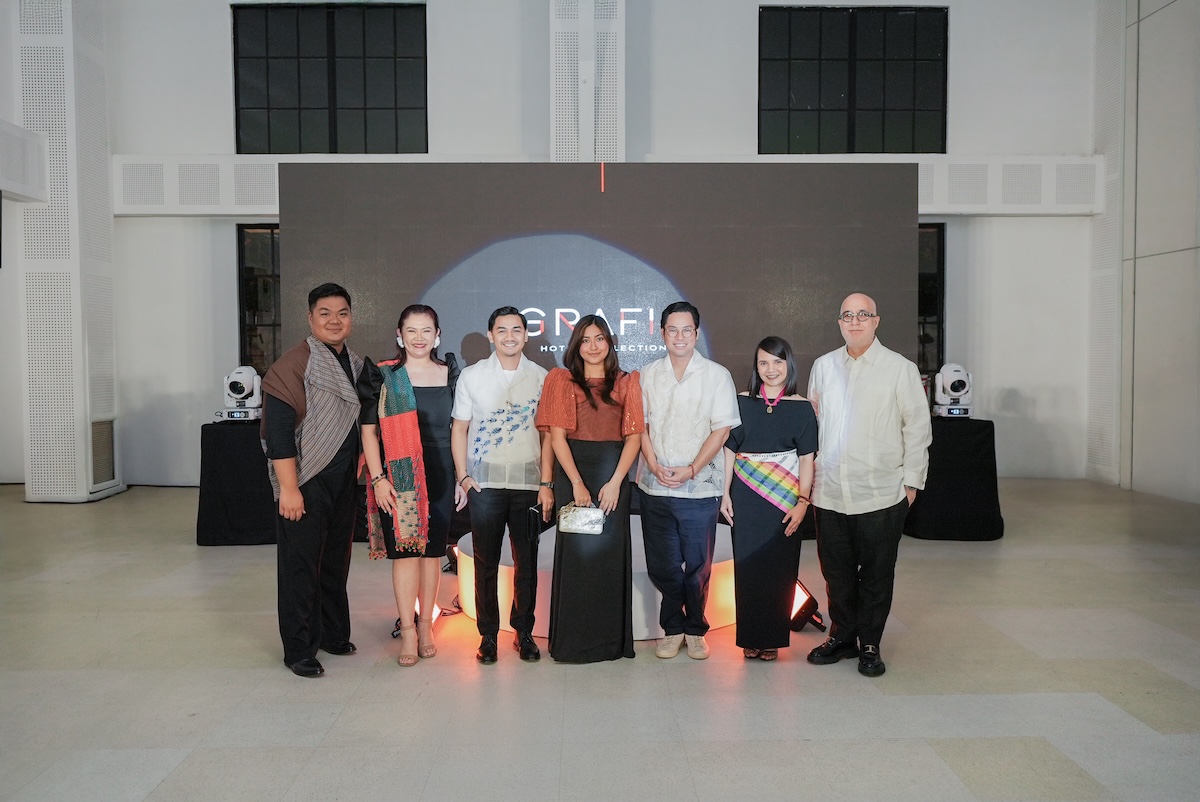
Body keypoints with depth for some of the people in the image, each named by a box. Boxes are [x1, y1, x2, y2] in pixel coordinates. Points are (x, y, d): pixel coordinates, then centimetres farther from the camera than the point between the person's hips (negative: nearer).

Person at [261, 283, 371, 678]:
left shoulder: (356, 365, 10)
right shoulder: (292, 366, -12)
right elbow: (278, 430, -17)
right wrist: (288, 487, -20)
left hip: (343, 482, 7)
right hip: (306, 482, -7)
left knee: (336, 561, 15)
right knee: (301, 565, 1)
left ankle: (333, 632, 30)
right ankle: (298, 649, 12)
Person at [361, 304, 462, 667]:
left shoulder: (449, 374, 7)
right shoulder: (384, 375, 0)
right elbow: (368, 430, -2)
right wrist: (378, 478, -9)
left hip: (439, 473, 2)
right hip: (398, 475, -2)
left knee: (432, 549, 7)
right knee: (405, 549, -3)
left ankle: (425, 625, 20)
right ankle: (407, 630, 7)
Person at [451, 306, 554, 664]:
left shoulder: (541, 377, 5)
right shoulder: (471, 376, 5)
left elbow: (548, 433, 5)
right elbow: (459, 428, 7)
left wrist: (547, 483, -1)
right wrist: (462, 476, -3)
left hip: (528, 483, 0)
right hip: (485, 484, 0)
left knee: (527, 562, 6)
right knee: (486, 563, 5)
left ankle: (523, 631, 20)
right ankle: (488, 634, 17)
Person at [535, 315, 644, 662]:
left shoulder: (626, 382, 9)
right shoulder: (562, 380, 6)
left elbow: (634, 436, 1)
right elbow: (556, 435, -2)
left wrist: (615, 482, -10)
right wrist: (577, 483, -11)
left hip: (614, 473, 1)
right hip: (572, 471, -1)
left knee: (611, 551, 1)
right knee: (574, 551, 0)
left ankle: (612, 640, 12)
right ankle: (572, 642, 10)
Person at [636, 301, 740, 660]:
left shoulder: (717, 375, 1)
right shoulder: (648, 375, 8)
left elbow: (722, 428, -4)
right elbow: (640, 424, 7)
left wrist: (691, 470, -12)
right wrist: (655, 465, -8)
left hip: (700, 487, -2)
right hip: (654, 486, 2)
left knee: (697, 565, 5)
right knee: (663, 564, 8)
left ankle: (695, 630, 23)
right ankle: (672, 628, 23)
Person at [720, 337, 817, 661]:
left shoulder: (801, 408, 2)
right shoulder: (742, 402, 5)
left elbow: (807, 459, 0)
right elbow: (730, 450, 6)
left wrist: (802, 501, -7)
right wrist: (726, 494, 2)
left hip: (784, 498, 0)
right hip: (746, 497, 1)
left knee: (780, 569, 2)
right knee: (747, 565, 2)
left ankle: (772, 638, 16)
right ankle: (750, 637, 15)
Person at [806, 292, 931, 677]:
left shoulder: (901, 369, -1)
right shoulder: (823, 366, 10)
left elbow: (917, 428, 0)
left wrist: (911, 481, -3)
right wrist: (808, 476, 12)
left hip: (881, 494, -3)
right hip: (830, 492, 3)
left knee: (876, 575, 7)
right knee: (837, 572, 12)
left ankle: (869, 644, 22)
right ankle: (842, 636, 29)